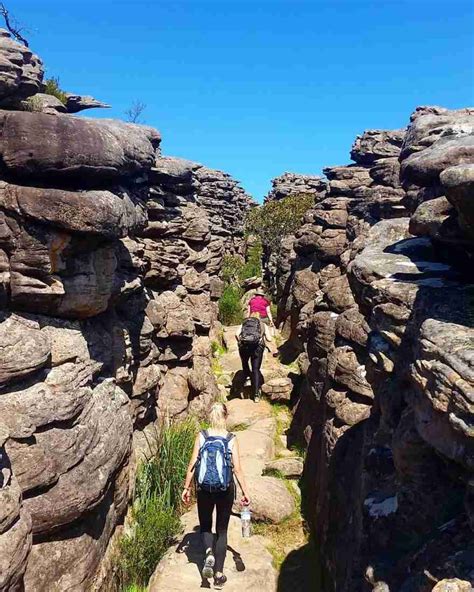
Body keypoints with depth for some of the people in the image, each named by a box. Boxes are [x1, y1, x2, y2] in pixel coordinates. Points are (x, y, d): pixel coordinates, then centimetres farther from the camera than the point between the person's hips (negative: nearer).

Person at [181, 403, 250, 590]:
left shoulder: (201, 436, -5)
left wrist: (187, 487, 6)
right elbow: (237, 469, -7)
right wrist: (245, 492, 2)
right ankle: (218, 574, 18)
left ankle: (209, 553, -6)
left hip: (205, 488, 0)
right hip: (226, 489, 0)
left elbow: (192, 465, -4)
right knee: (222, 531, 16)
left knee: (205, 525, 21)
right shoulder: (231, 439, -6)